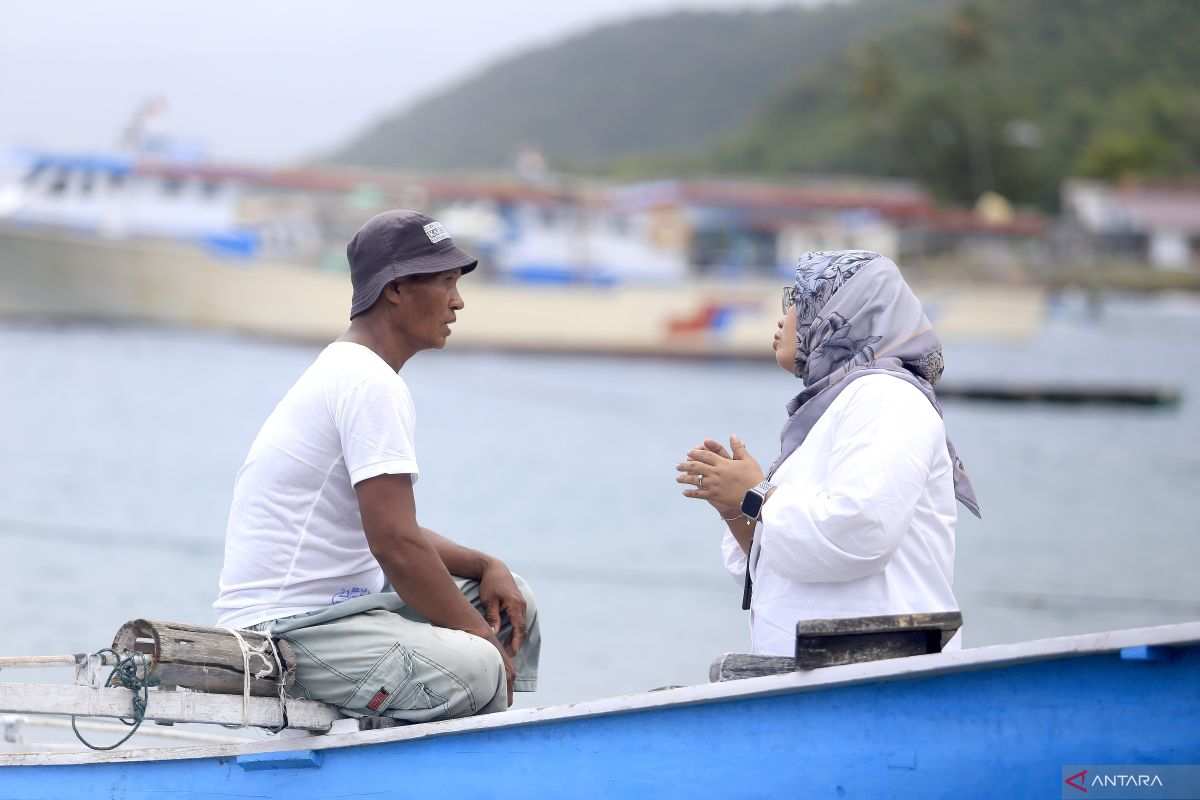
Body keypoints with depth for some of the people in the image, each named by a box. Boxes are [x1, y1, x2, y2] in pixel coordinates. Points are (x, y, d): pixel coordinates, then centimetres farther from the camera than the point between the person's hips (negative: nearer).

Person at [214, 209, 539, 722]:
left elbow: (395, 532, 24)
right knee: (475, 670, -32)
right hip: (288, 631, -11)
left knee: (514, 601, 13)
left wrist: (486, 566, 9)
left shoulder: (345, 372, 19)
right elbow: (395, 544, -21)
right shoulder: (372, 385, -15)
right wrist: (481, 637, -12)